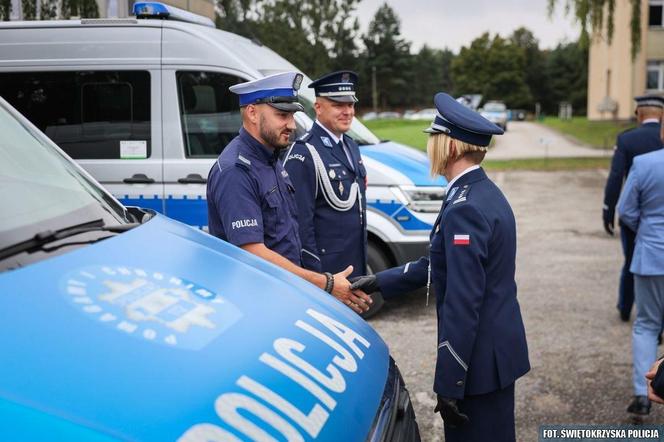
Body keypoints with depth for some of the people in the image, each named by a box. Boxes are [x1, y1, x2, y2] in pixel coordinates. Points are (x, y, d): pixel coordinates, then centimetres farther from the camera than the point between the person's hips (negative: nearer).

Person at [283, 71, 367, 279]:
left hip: (355, 264, 8)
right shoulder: (303, 154, -16)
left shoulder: (351, 146, 12)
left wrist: (363, 260, 19)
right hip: (325, 268, -8)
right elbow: (301, 221, -19)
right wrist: (315, 274, -19)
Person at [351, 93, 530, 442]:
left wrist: (447, 385, -20)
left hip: (480, 358, -9)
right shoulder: (484, 192, 7)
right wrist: (380, 281, 14)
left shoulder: (464, 209, -24)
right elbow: (440, 264, 14)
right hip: (500, 346, 10)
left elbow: (462, 306, -25)